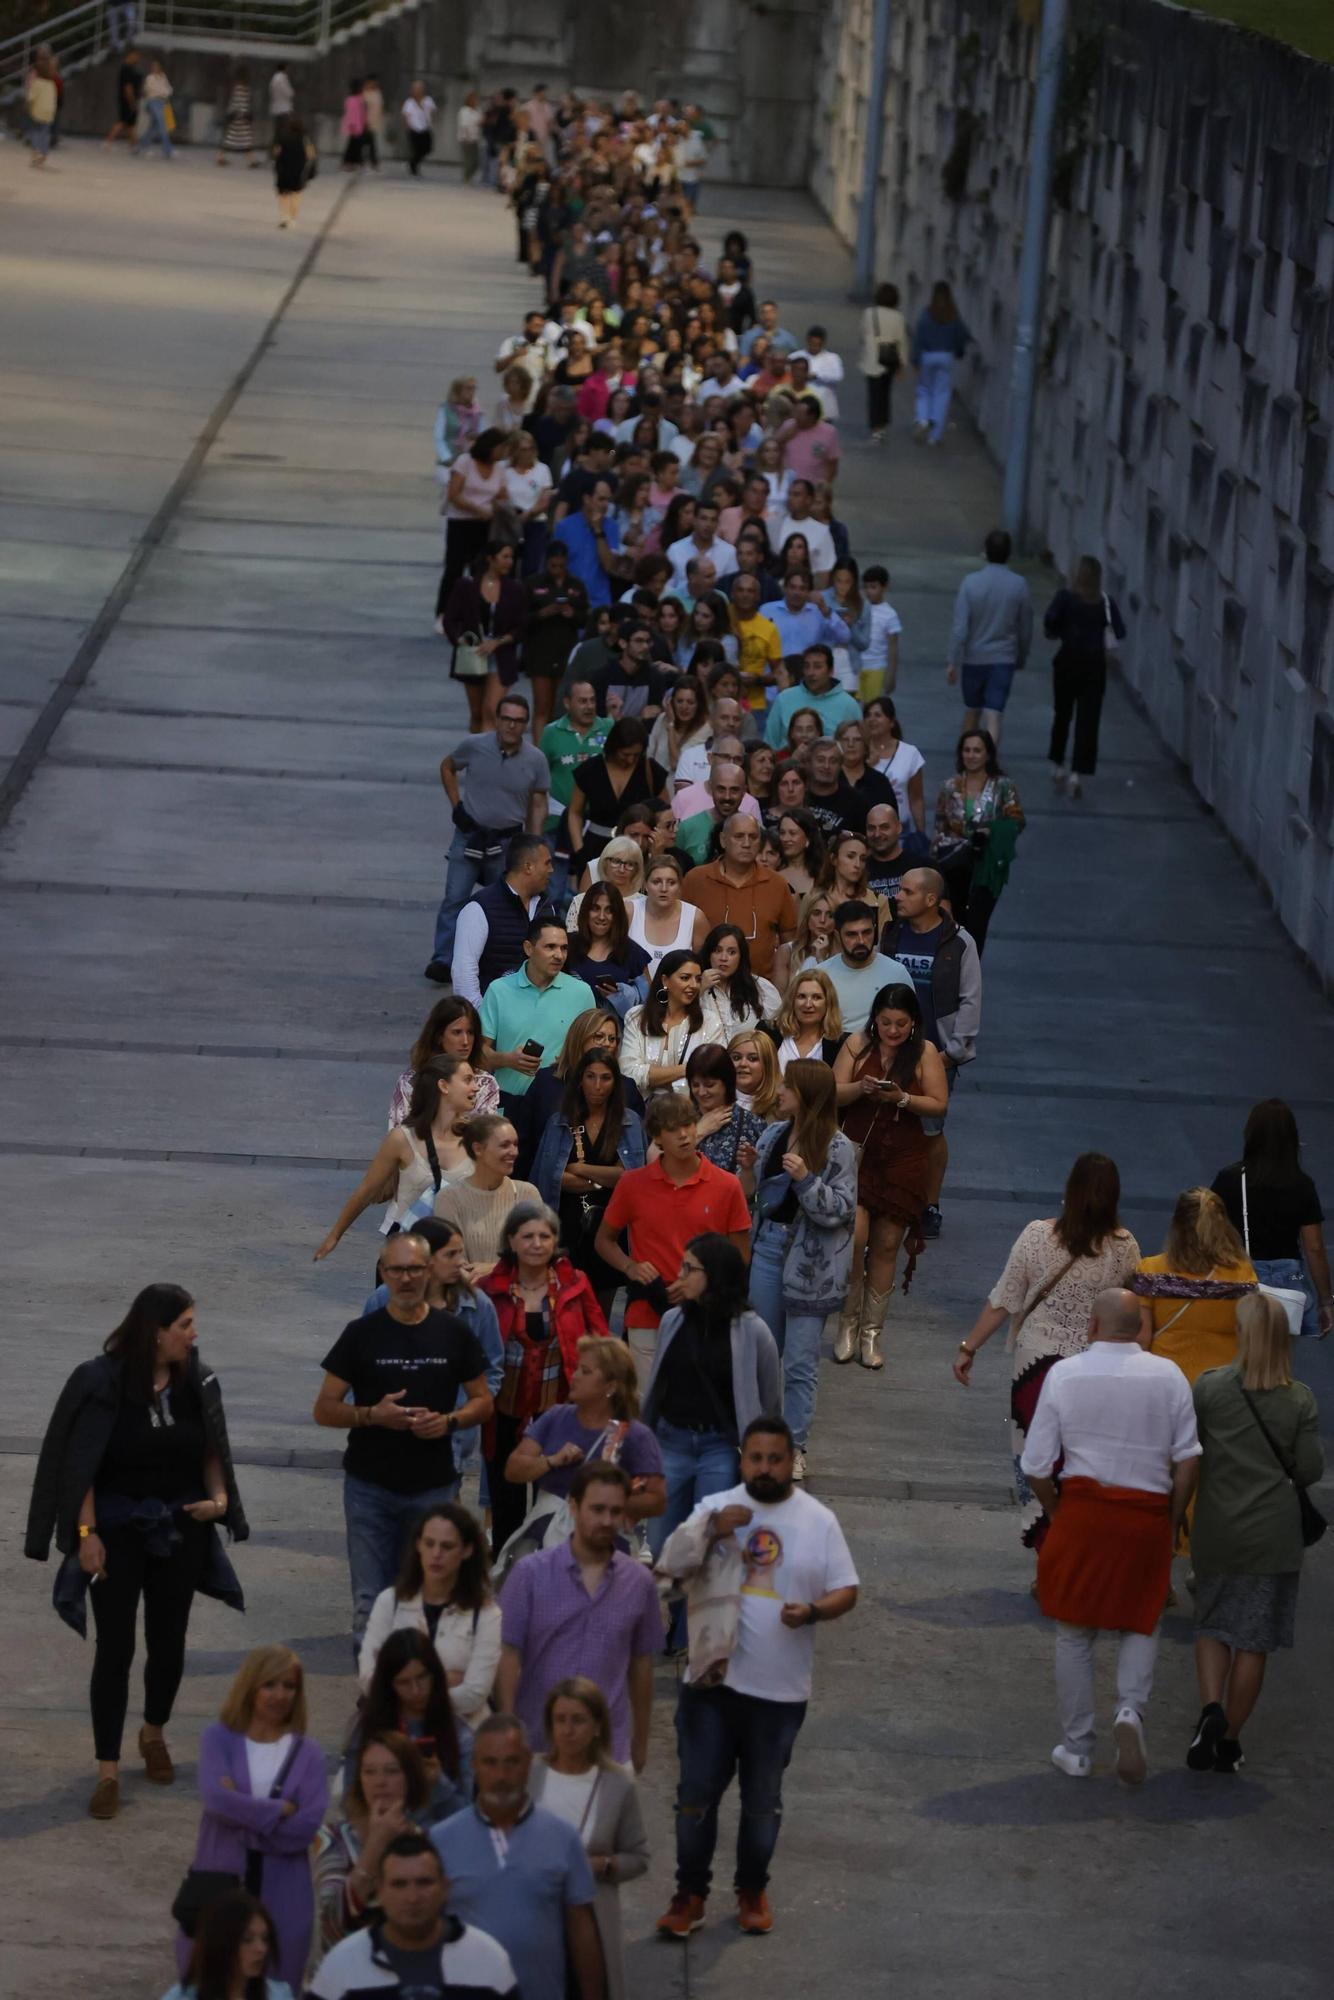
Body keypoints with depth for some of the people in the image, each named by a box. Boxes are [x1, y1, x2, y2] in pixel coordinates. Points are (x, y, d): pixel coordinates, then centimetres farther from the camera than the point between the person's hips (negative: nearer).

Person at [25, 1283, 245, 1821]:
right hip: (117, 1531, -4)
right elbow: (80, 1465, -11)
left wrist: (219, 1498, -9)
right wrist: (86, 1533, -15)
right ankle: (108, 1771, 4)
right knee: (114, 1649, -3)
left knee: (168, 1642, 12)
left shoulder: (198, 1382, -3)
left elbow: (212, 1452, 9)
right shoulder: (103, 1382, -15)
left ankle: (154, 1734, 39)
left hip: (180, 1530, 4)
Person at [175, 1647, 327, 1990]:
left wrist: (244, 1813, -12)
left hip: (282, 1896, 1)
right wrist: (280, 1810, -12)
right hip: (220, 1884, -1)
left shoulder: (307, 1753, 2)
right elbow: (216, 1797, -17)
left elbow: (306, 1826, -9)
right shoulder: (218, 1738, 1)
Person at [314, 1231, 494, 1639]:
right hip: (371, 1487, -1)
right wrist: (372, 1414, -18)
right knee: (371, 1602, 0)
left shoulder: (453, 1333, 3)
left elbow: (483, 1402, 9)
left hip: (434, 1486, 1)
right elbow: (324, 1410, 0)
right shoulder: (361, 1334, -1)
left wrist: (449, 1421, -12)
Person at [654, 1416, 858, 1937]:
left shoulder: (819, 1521, 0)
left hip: (780, 1691, 0)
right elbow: (670, 1565, -6)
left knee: (763, 1800, 11)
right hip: (711, 1680, 0)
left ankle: (752, 1891, 27)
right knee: (697, 1793, 2)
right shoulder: (716, 1507, 1)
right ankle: (690, 1894, 14)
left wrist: (814, 1610, -19)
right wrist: (711, 1530, -22)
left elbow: (846, 1590, 2)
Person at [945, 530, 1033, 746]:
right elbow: (1025, 630, 2)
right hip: (1004, 660, -1)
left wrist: (952, 661, -6)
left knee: (972, 712, 19)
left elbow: (960, 627, -12)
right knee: (993, 716, -5)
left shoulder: (971, 582, -11)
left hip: (973, 658, 1)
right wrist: (1022, 659, 18)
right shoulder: (1019, 585, -7)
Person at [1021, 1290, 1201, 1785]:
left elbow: (1037, 1466, -4)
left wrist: (1056, 1514, 12)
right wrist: (1172, 1520, 9)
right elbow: (1188, 1460, -2)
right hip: (1148, 1516, 1)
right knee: (1140, 1625, 16)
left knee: (1074, 1633, 11)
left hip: (1084, 1508, -1)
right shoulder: (1168, 1376, 0)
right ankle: (1131, 1708, -10)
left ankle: (1077, 1749, 15)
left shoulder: (1065, 1374, -4)